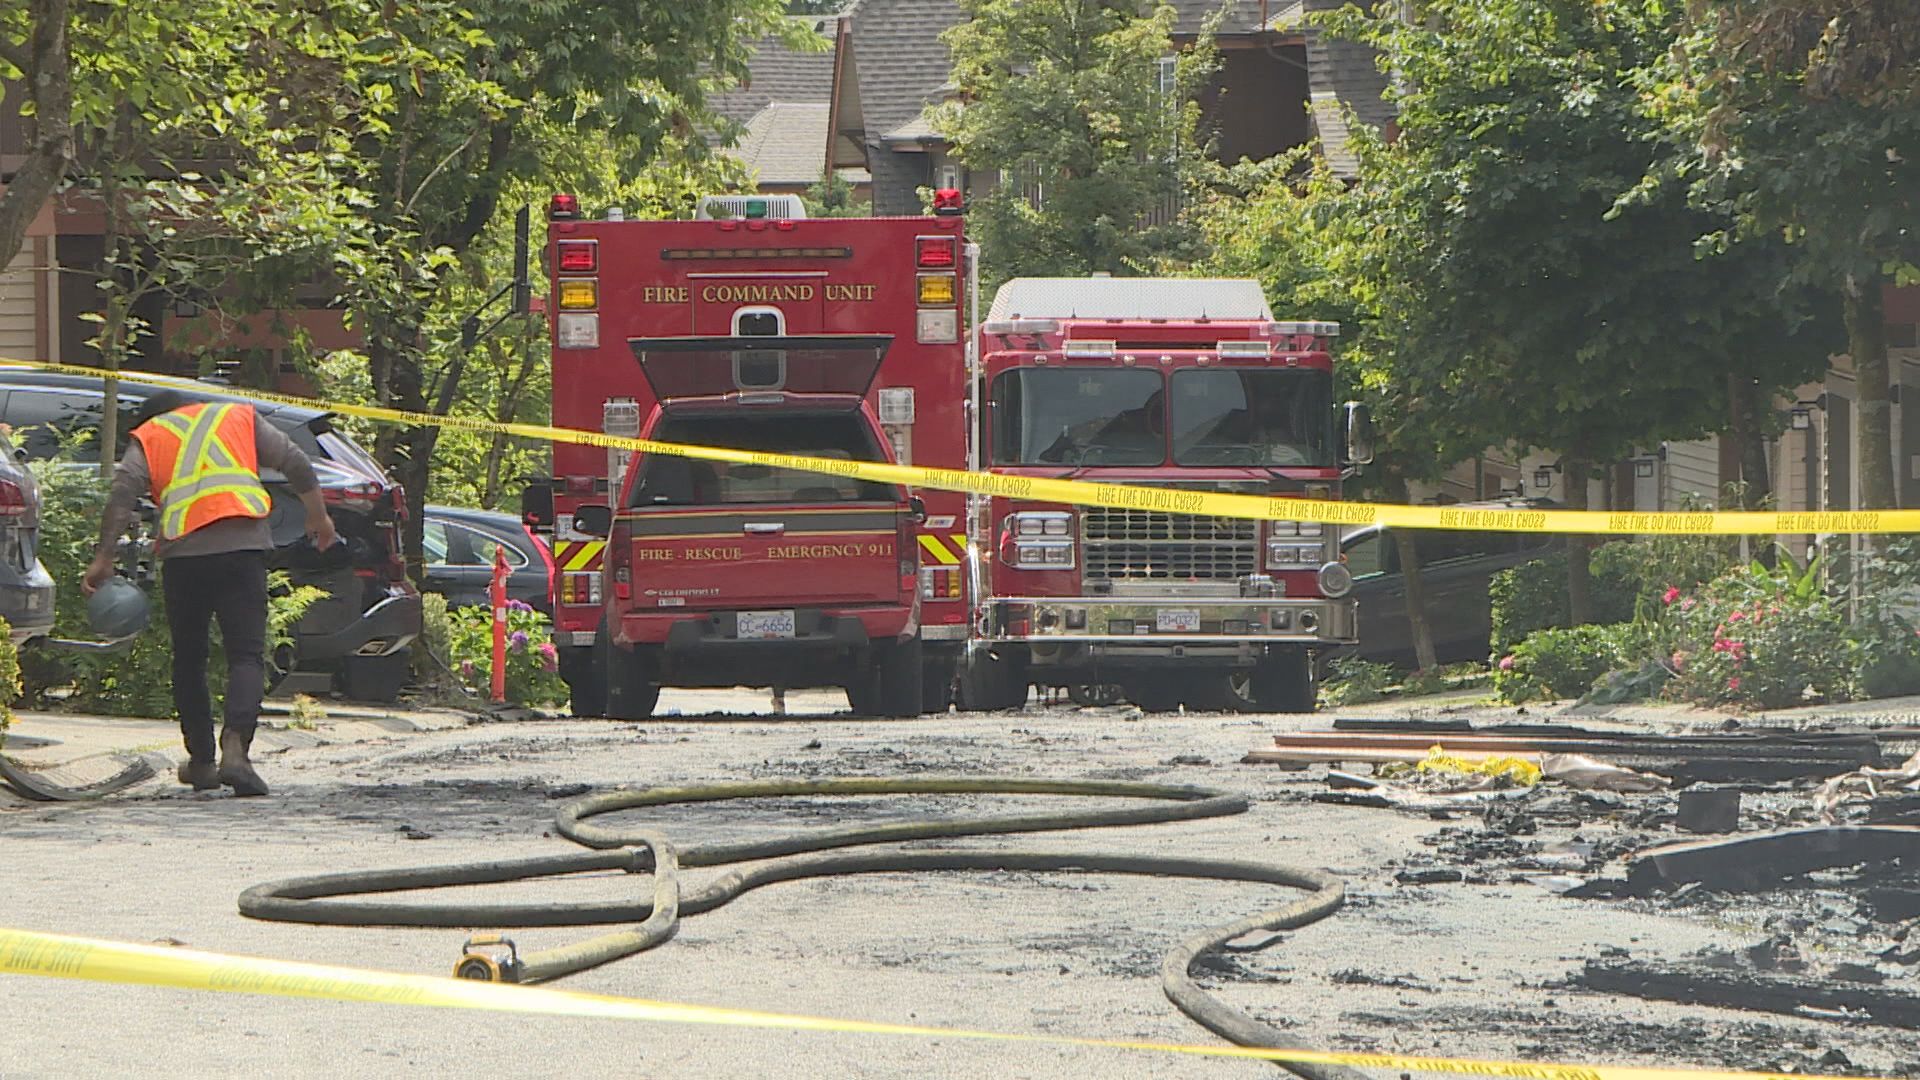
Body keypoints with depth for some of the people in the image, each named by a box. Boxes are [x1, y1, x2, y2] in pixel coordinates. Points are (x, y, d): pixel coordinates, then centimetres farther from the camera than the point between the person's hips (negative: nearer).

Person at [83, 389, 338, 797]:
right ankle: (235, 745, -26)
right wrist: (319, 518, 25)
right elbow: (295, 464, 15)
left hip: (183, 551, 0)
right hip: (243, 545, 0)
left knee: (189, 660, 15)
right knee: (247, 655, -4)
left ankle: (201, 762, 20)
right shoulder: (239, 416, 23)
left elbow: (123, 493, 2)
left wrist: (103, 559, -2)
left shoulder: (148, 436, 18)